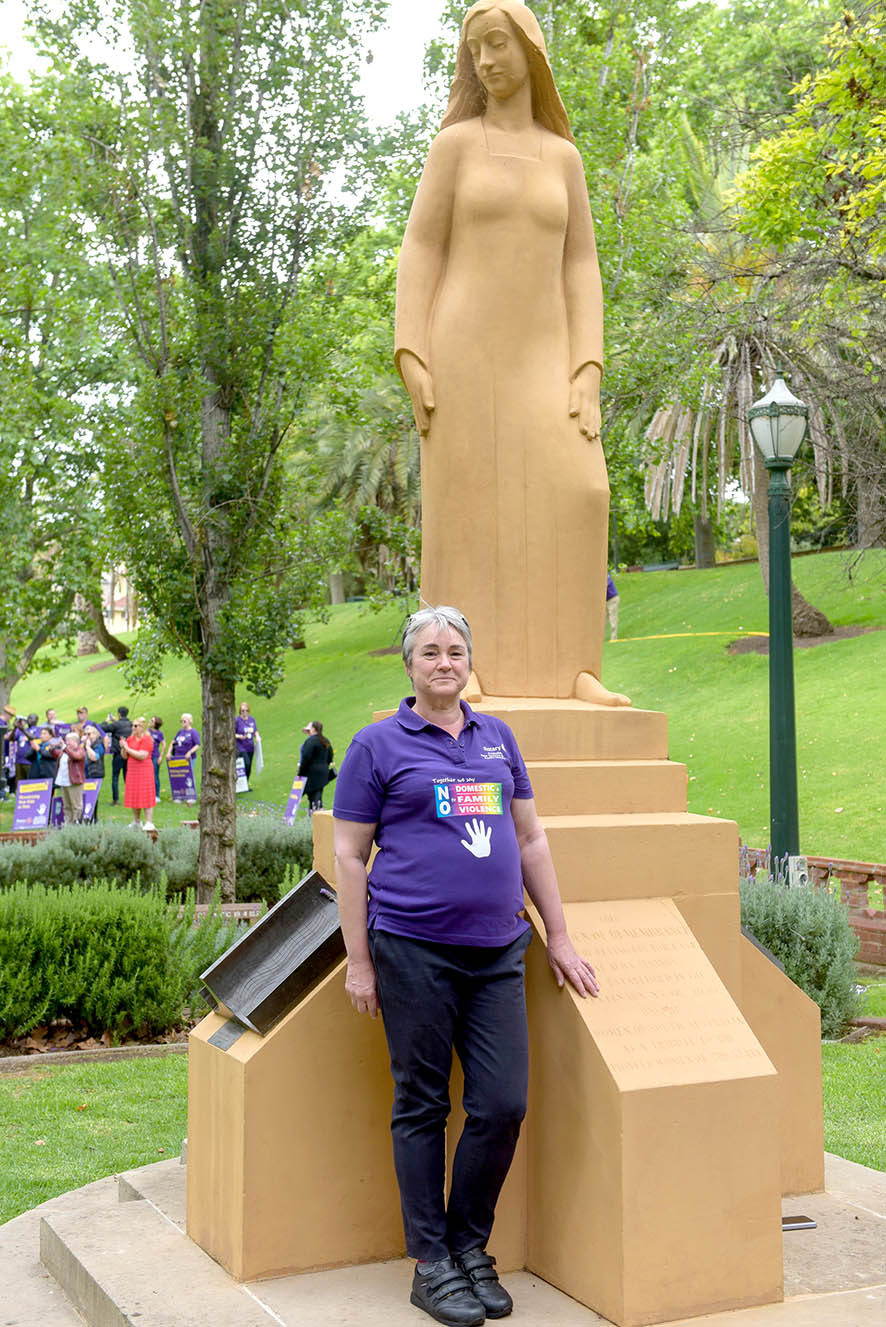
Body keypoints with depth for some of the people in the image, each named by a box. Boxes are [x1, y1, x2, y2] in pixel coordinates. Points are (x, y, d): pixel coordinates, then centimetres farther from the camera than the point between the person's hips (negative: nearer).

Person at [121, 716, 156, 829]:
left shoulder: (146, 739, -9)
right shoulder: (130, 738, 14)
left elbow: (142, 756, -21)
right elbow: (125, 756, 16)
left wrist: (127, 748, -15)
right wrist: (123, 748, -4)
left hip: (143, 771, -8)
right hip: (132, 771, 8)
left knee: (145, 798, -8)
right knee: (133, 797, 9)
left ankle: (149, 823, -7)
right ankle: (136, 822, 19)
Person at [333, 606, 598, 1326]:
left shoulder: (497, 737, 14)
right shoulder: (378, 745, 1)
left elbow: (531, 840, 17)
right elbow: (349, 856, 0)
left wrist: (559, 937, 14)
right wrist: (359, 961, -4)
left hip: (497, 953, 4)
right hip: (413, 950, -4)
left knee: (504, 1106, 2)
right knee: (422, 1108, 5)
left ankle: (470, 1247, 22)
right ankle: (433, 1264, 19)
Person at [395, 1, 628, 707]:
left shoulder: (565, 156, 16)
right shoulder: (454, 143, 7)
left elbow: (580, 269, 10)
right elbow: (421, 252, 1)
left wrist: (587, 372, -3)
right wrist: (410, 359, -11)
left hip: (541, 356, 3)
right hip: (464, 345, -2)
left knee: (576, 494, -14)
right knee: (466, 500, -9)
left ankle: (572, 669, -10)